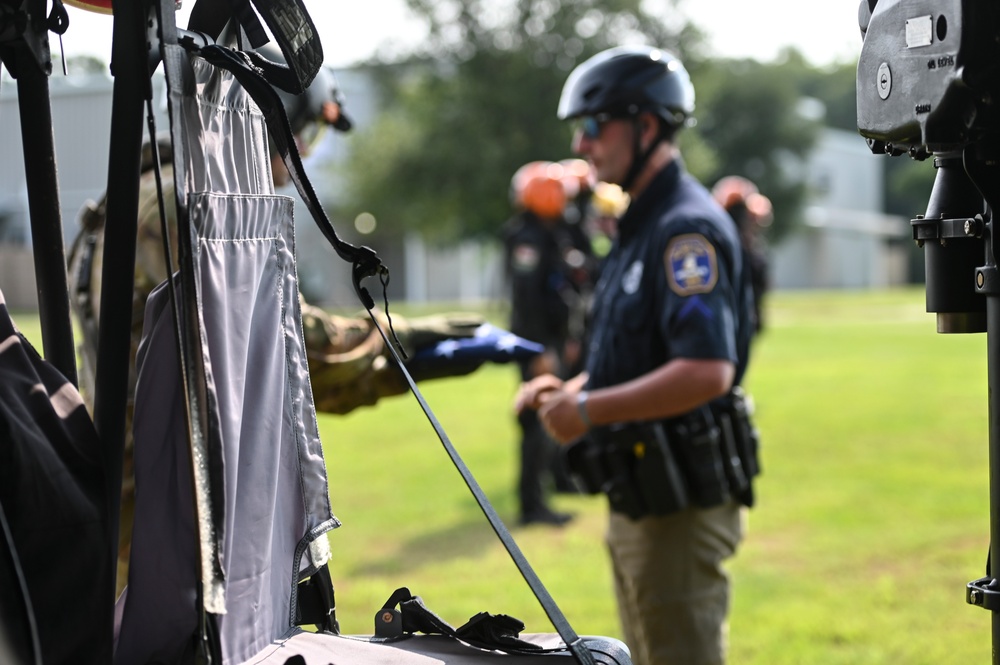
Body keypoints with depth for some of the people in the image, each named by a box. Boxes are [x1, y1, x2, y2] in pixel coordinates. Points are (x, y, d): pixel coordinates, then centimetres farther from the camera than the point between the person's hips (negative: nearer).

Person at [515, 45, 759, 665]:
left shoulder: (687, 228, -18)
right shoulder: (642, 225, 14)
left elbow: (707, 373, -30)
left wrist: (588, 409, -23)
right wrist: (571, 388, 6)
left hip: (682, 506, -10)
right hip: (637, 502, 10)